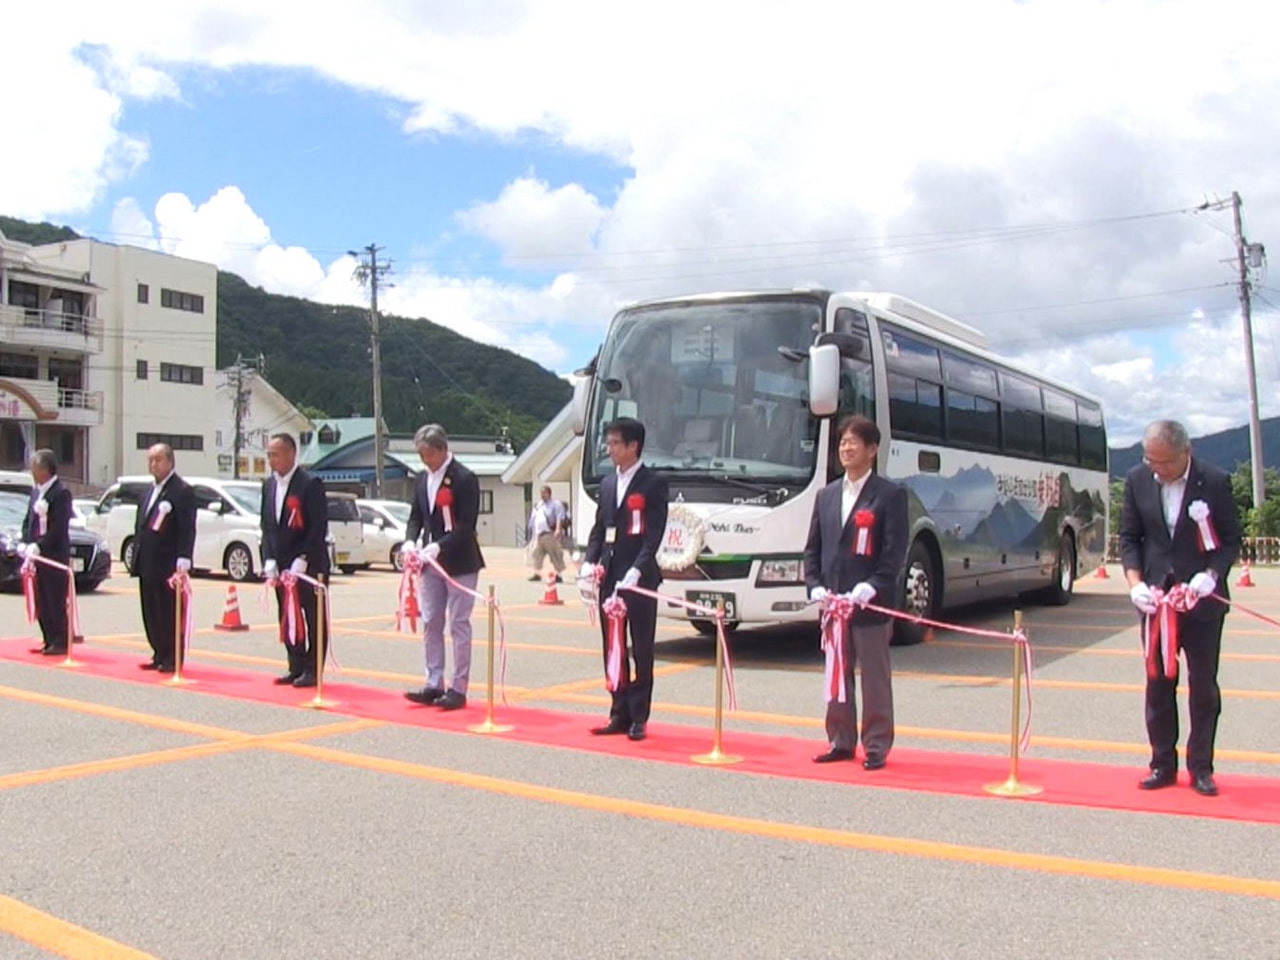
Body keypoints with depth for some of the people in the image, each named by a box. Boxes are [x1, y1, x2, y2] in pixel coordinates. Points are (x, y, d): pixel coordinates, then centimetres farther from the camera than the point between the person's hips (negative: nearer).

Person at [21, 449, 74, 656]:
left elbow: (58, 528, -17)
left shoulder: (61, 493, -11)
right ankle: (49, 641, 19)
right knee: (41, 603, 11)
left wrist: (39, 546, -19)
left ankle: (60, 643, 5)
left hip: (55, 556, -8)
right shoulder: (36, 492, 14)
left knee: (57, 602, -2)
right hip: (37, 554, 8)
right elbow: (28, 521, 16)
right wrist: (27, 544, 1)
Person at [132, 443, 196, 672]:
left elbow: (187, 528, -15)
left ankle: (172, 659, 4)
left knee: (170, 614, -2)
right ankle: (159, 655, 20)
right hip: (148, 565, 9)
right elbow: (140, 525, 21)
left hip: (168, 565, -9)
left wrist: (183, 559, -21)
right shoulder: (152, 490, 19)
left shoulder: (182, 490, -9)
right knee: (151, 613, 11)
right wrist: (137, 557, 15)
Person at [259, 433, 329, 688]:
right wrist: (269, 561, 2)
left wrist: (302, 560, -18)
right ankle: (296, 667, 20)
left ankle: (312, 670, 6)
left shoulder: (310, 484, -11)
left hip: (310, 565, -7)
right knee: (287, 619, 10)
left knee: (313, 619, 0)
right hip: (282, 566, 7)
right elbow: (266, 526, 13)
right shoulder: (268, 485, 11)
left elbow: (319, 527, -14)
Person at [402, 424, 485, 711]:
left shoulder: (464, 479, -11)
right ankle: (434, 684, 17)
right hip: (430, 562, 7)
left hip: (459, 563, -7)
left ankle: (458, 689, 4)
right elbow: (416, 516, 15)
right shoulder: (422, 480, 10)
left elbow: (466, 525, -16)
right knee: (430, 624, 9)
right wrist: (411, 540, -4)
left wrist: (439, 546, -25)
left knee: (459, 625, -1)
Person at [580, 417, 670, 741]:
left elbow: (655, 533, -12)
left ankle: (638, 718, 8)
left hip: (639, 578, -6)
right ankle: (620, 714, 18)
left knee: (642, 650, 2)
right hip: (609, 577, 7)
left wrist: (637, 570, -24)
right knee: (612, 650, 10)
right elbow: (598, 528, 17)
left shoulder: (654, 483, -5)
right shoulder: (607, 483, 15)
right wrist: (589, 561, 0)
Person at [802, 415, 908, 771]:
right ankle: (841, 741, 23)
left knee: (875, 680, 3)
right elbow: (813, 547, 13)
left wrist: (870, 588, -19)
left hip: (871, 605, -5)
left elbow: (895, 551, -10)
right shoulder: (826, 495, 13)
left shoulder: (890, 495, -4)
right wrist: (815, 587, -1)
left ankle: (876, 746, 13)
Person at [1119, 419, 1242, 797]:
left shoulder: (1215, 482, -10)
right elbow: (1129, 536, 5)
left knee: (1203, 686, 6)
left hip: (1202, 600, -2)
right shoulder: (1137, 480, -1)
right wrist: (1135, 583, -9)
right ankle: (1163, 764, 17)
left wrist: (1210, 575, -21)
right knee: (1158, 683, 8)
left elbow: (1231, 539, -4)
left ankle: (1201, 767, 17)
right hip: (1155, 598, 3)